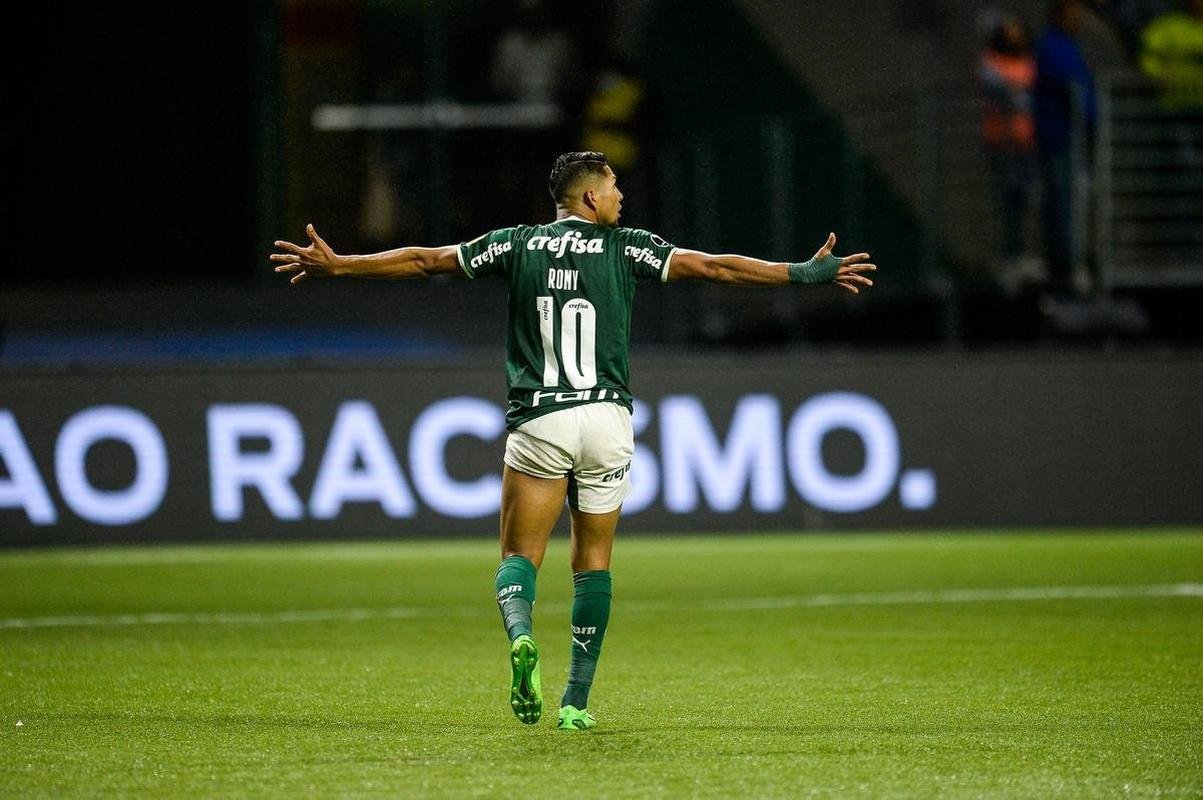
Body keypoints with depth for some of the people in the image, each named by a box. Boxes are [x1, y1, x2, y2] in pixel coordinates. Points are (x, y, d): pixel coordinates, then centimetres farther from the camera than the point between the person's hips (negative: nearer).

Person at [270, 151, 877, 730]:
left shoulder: (517, 245, 7)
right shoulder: (626, 247, 2)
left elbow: (422, 260, 10)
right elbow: (713, 267, -1)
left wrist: (337, 265, 19)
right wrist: (809, 273, 4)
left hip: (537, 422, 0)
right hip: (605, 417, 0)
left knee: (519, 555, 4)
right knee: (594, 562, 9)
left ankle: (520, 633, -29)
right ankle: (576, 703, 5)